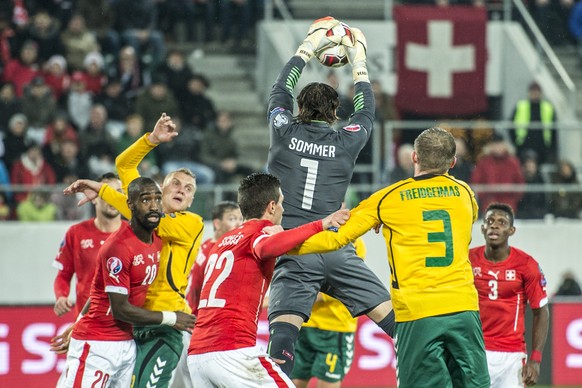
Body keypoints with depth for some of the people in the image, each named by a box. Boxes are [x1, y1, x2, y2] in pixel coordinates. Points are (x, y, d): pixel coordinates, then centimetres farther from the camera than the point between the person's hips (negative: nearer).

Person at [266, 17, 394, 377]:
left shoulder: (285, 132, 7)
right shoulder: (344, 143, 9)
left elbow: (281, 90, 26)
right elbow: (367, 111, 29)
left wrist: (310, 44, 37)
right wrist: (359, 59, 40)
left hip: (294, 252, -1)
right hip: (337, 250, 1)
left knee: (282, 332, -14)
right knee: (393, 317, 6)